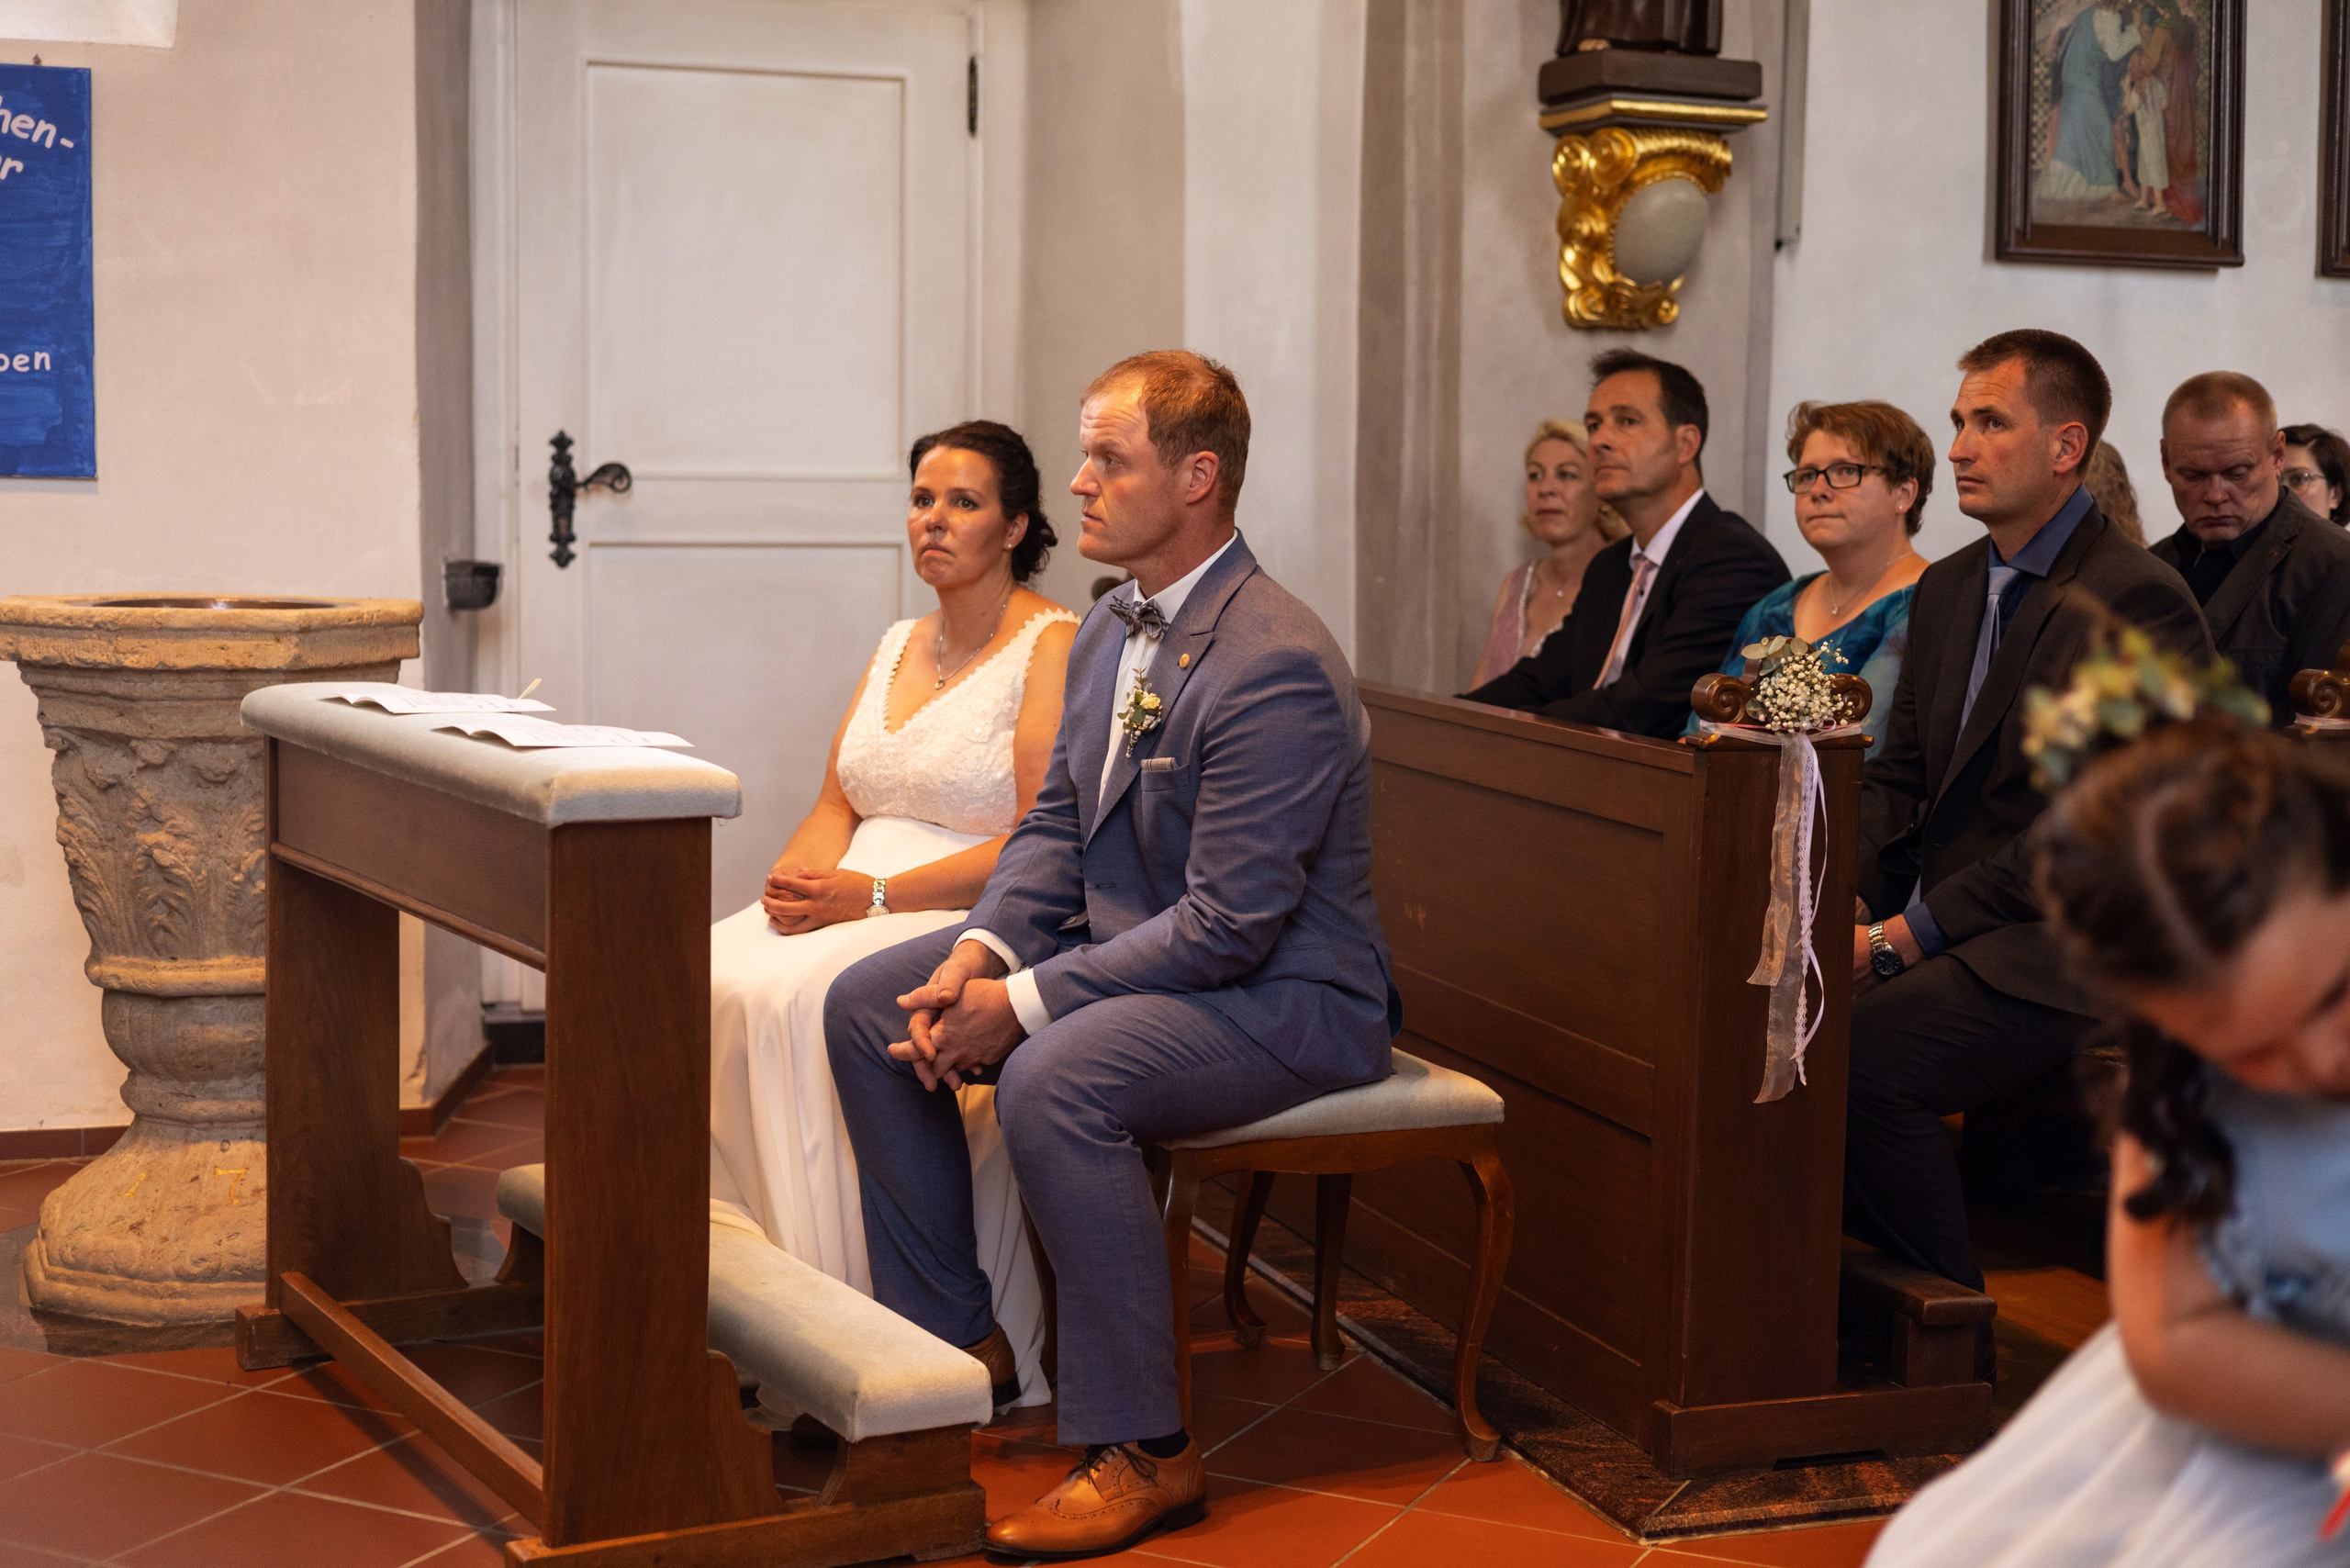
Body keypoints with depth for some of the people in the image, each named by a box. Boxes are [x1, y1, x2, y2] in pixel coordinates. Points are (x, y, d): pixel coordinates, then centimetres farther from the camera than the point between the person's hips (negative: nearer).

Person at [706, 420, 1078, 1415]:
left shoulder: (1054, 647, -6)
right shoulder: (899, 647, 20)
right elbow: (837, 803, 17)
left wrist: (873, 894, -19)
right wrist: (797, 877, -7)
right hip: (856, 911, 7)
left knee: (799, 998, -31)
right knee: (706, 975, -19)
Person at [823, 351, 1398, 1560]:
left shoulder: (1276, 667, -24)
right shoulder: (1113, 629, 7)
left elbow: (1228, 927, -27)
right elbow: (1055, 824, 12)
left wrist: (1028, 1003, -25)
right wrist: (980, 952, -8)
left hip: (1281, 996, -10)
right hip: (1128, 946, 10)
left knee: (1053, 1080, -35)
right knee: (867, 1006, 2)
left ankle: (1142, 1452, -21)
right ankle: (953, 1336, 13)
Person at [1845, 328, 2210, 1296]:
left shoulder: (2140, 604, -10)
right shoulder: (1948, 588, 17)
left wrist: (1916, 929, -18)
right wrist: (1850, 898, -3)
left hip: (2065, 952, -7)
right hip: (1943, 922, 8)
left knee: (1860, 1053, -30)